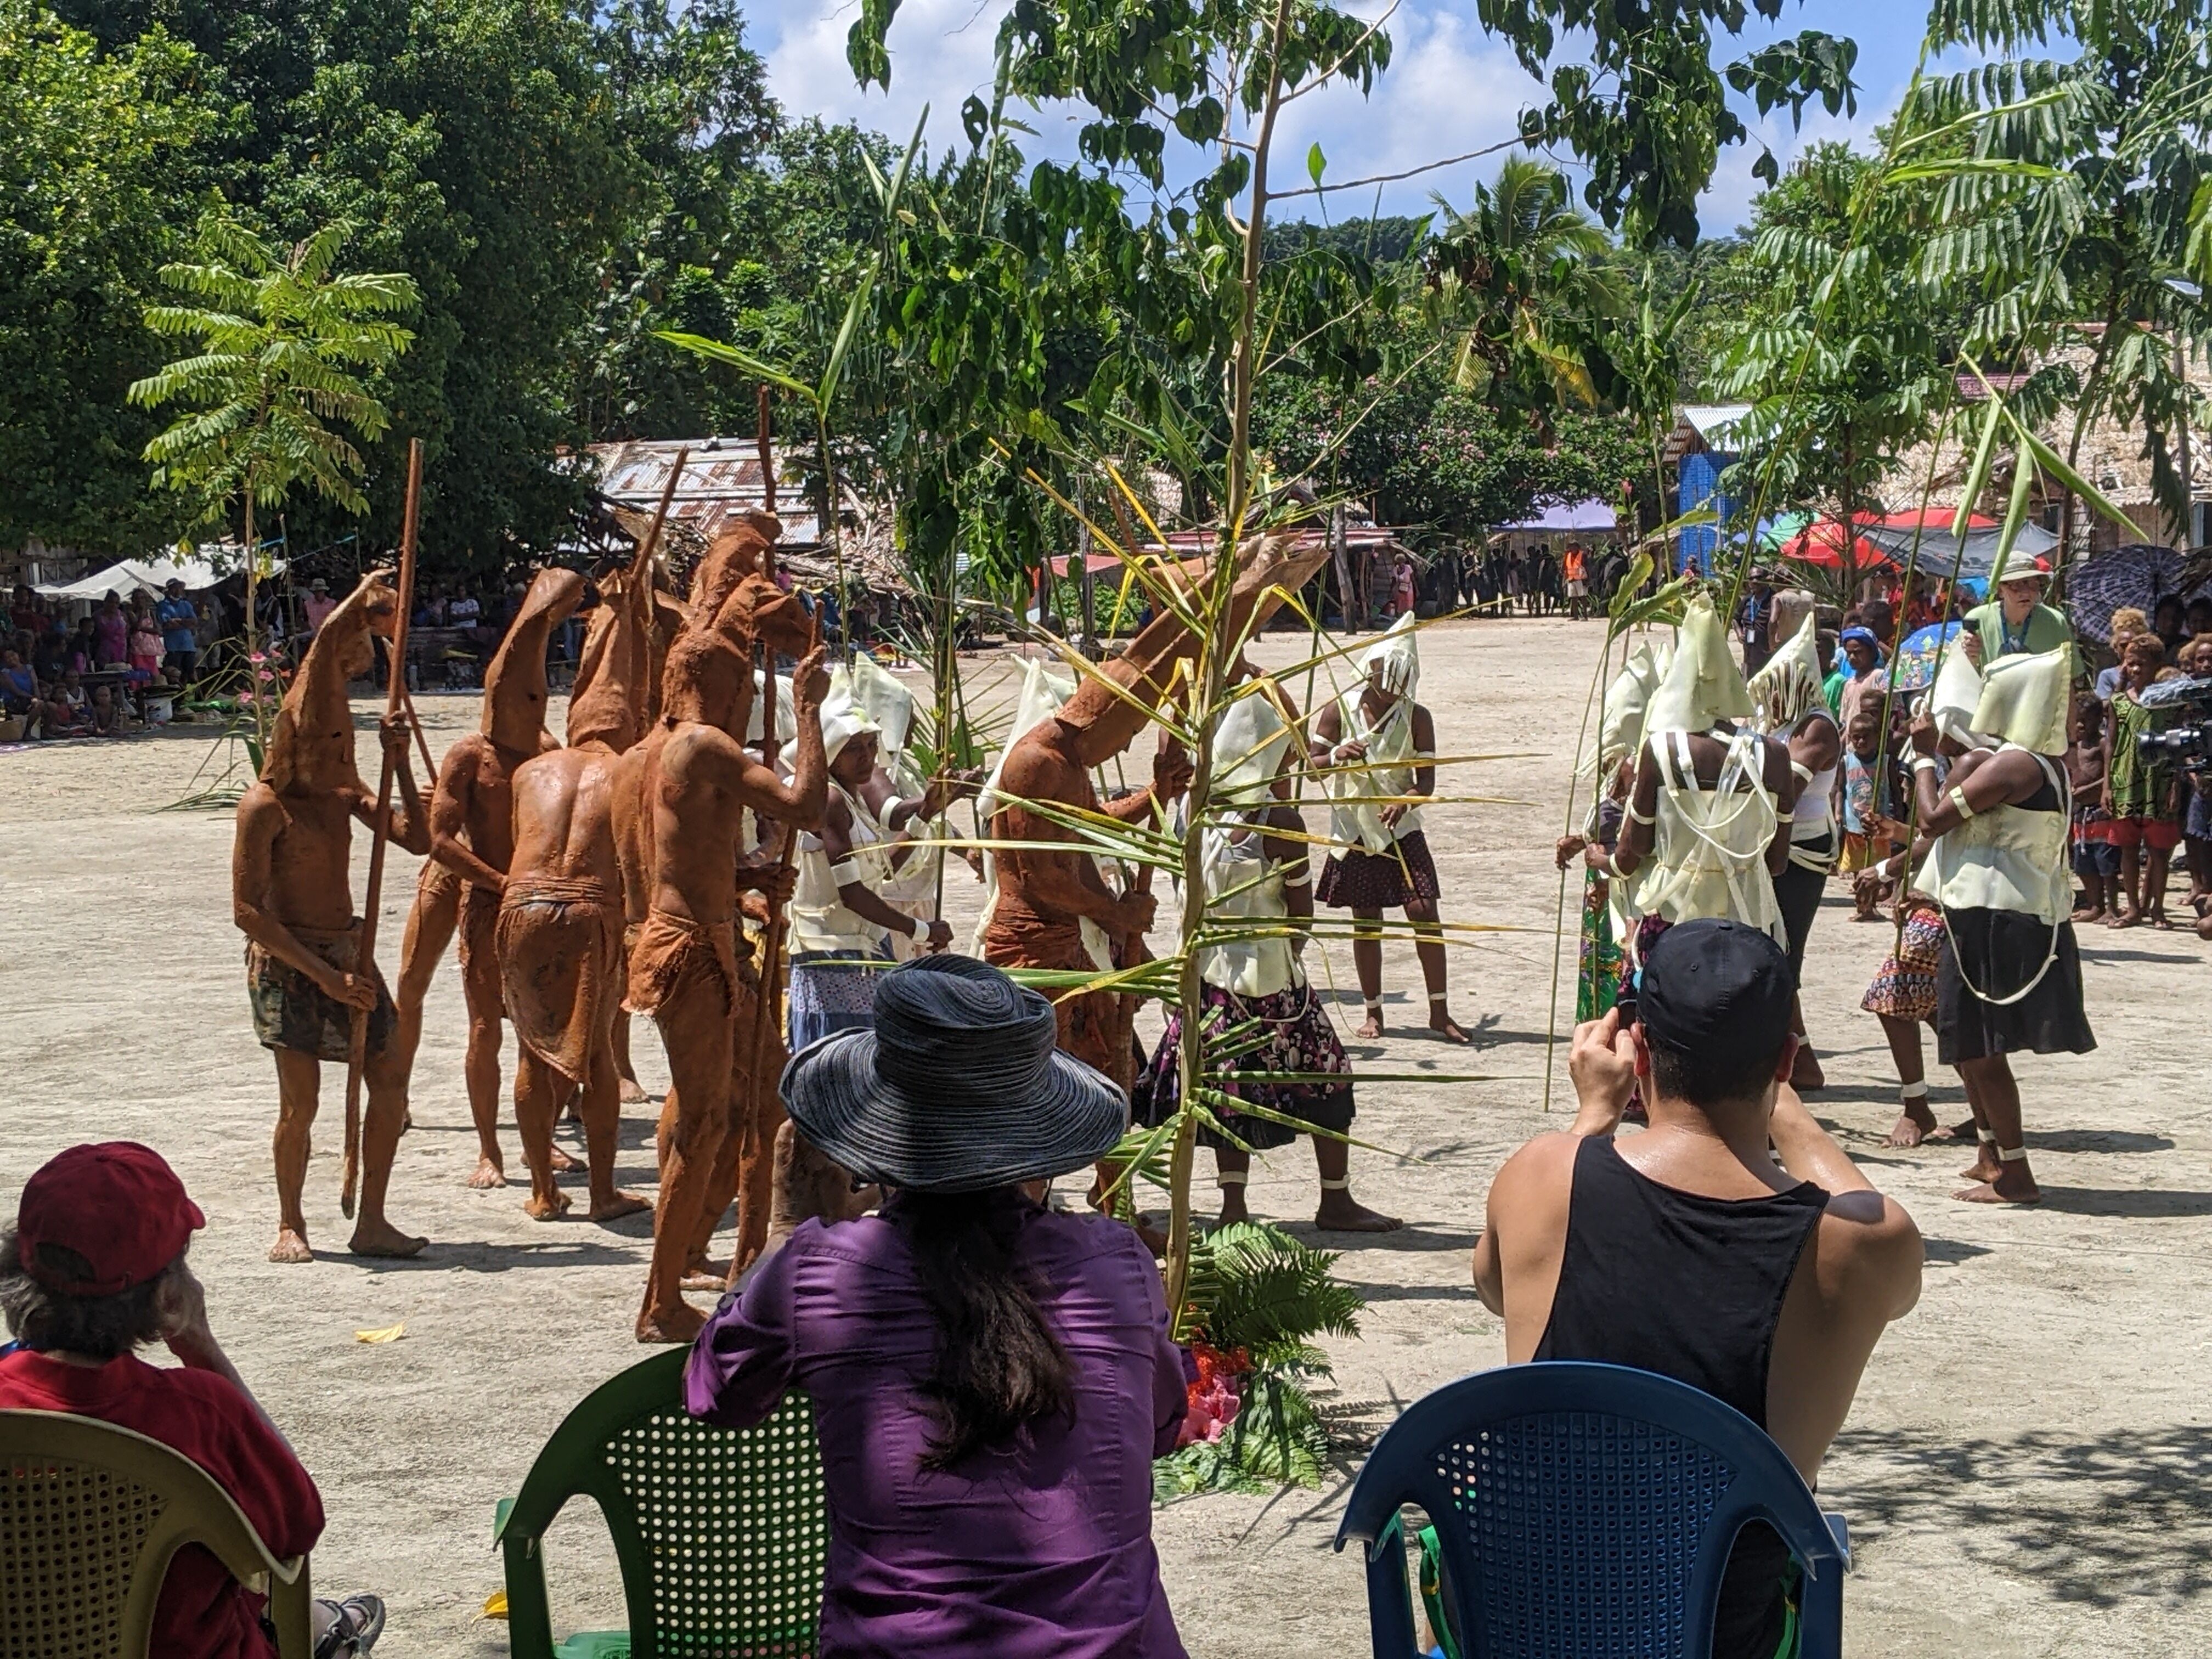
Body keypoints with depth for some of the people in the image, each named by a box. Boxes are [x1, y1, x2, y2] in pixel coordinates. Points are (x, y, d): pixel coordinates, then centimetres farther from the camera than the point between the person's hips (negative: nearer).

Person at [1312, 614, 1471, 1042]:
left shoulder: (1417, 718, -4)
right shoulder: (1339, 710, -3)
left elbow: (1426, 780, -6)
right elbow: (1312, 763, -1)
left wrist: (1405, 802, -28)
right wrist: (1337, 756, -23)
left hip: (1402, 830, 0)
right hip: (1354, 832, 0)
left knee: (1425, 913, -7)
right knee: (1366, 923, 7)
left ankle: (1440, 1011, 0)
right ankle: (1373, 1011, 19)